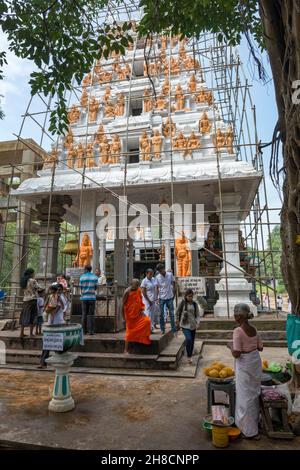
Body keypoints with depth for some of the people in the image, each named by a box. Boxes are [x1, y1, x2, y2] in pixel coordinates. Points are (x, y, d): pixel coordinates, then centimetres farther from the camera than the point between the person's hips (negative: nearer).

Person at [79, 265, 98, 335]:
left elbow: (81, 287, 4)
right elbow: (95, 288, 4)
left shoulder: (82, 277, 0)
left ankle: (84, 330, 11)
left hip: (84, 297, 0)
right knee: (91, 314, 3)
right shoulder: (95, 277, 2)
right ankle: (91, 331, 1)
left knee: (84, 314, 8)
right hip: (92, 297, 0)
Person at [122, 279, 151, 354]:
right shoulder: (127, 292, -19)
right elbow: (123, 305, -15)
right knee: (129, 332, 1)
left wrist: (142, 310, 2)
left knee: (147, 320, -15)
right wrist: (124, 318, -14)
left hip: (138, 313, 5)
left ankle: (144, 338, 7)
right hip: (130, 315, -5)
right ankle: (126, 350, 15)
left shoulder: (138, 290, -2)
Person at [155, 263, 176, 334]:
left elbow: (174, 284, 5)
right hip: (161, 298, 0)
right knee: (161, 314, 6)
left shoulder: (170, 274, -4)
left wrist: (174, 294, 3)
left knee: (172, 314, 4)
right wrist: (158, 298, -4)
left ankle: (174, 329, 13)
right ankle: (162, 330, 17)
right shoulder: (157, 277, -4)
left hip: (169, 297, 0)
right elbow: (157, 288, 1)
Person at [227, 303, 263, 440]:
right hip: (256, 361, 7)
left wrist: (230, 346, -6)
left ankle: (250, 431, 20)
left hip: (245, 365, -7)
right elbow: (260, 347, 7)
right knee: (254, 393, 23)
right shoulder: (254, 329, -1)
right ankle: (254, 421, 42)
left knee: (246, 396, 7)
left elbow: (236, 354, -24)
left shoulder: (238, 331, -23)